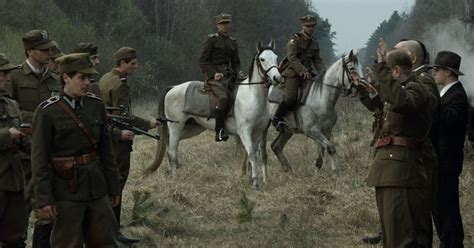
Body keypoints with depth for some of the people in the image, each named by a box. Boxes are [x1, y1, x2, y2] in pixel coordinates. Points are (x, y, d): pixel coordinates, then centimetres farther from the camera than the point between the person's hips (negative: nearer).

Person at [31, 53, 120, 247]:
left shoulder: (96, 105, 5)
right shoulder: (47, 112, -11)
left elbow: (106, 150, 12)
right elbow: (39, 159, -11)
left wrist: (113, 187, 13)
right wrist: (43, 199, -14)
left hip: (96, 186, 5)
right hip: (66, 192, -5)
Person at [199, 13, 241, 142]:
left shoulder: (233, 42, 19)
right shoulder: (212, 39, 2)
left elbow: (236, 63, 25)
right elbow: (203, 61, -2)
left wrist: (235, 74, 4)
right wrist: (214, 73, -15)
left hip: (228, 75, 7)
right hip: (214, 76, -7)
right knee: (223, 97, -30)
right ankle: (220, 131, -30)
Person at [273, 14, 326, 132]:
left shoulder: (314, 42, 15)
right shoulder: (295, 40, -6)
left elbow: (317, 60, 18)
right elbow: (292, 58, -17)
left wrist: (324, 71, -1)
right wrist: (302, 71, -27)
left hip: (307, 73, 7)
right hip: (293, 73, -7)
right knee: (291, 98, -21)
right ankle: (277, 119, -4)